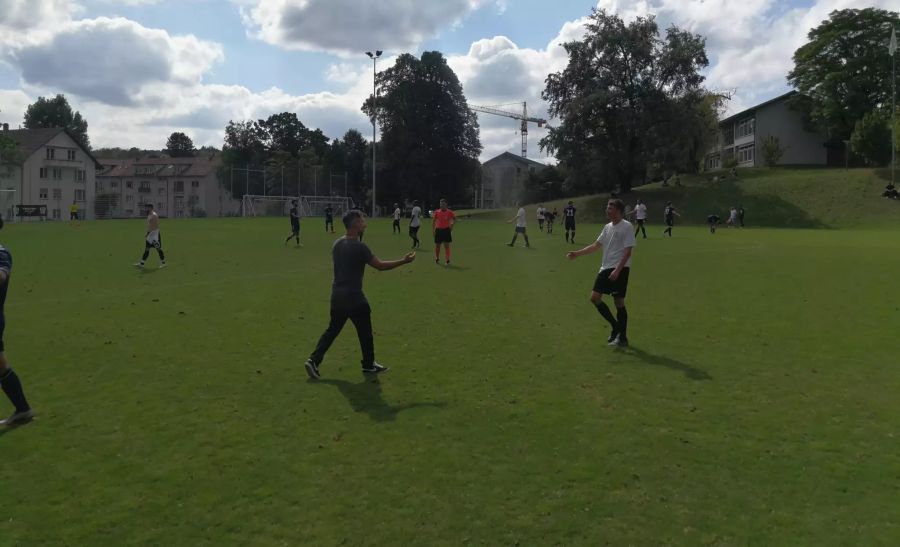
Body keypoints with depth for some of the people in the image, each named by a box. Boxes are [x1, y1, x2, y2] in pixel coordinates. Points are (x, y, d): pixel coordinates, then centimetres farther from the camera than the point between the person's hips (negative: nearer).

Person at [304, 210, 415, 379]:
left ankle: (314, 360, 6)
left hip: (337, 294, 8)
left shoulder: (337, 244, 7)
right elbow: (380, 266, -17)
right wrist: (403, 261, -12)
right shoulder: (359, 247, -18)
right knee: (365, 332, 9)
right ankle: (369, 365, 22)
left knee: (332, 330, 14)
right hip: (353, 296, -7)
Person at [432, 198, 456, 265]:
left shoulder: (449, 212, -2)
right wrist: (433, 230, 2)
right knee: (437, 245, 9)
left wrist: (451, 226, 3)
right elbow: (433, 221, 7)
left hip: (446, 230, -1)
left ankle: (448, 260, -3)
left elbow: (455, 219, 12)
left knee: (447, 245, -4)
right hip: (438, 230, 2)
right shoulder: (437, 212, 0)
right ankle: (437, 259, 27)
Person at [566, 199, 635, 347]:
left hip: (620, 269, -8)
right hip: (606, 268, 8)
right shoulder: (608, 227, 14)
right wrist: (577, 253, 14)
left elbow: (628, 251, -15)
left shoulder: (627, 227, -10)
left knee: (619, 302, -6)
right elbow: (596, 245, 20)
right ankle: (616, 326, 16)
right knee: (595, 297, 2)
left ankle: (623, 338, 7)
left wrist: (617, 270, -23)